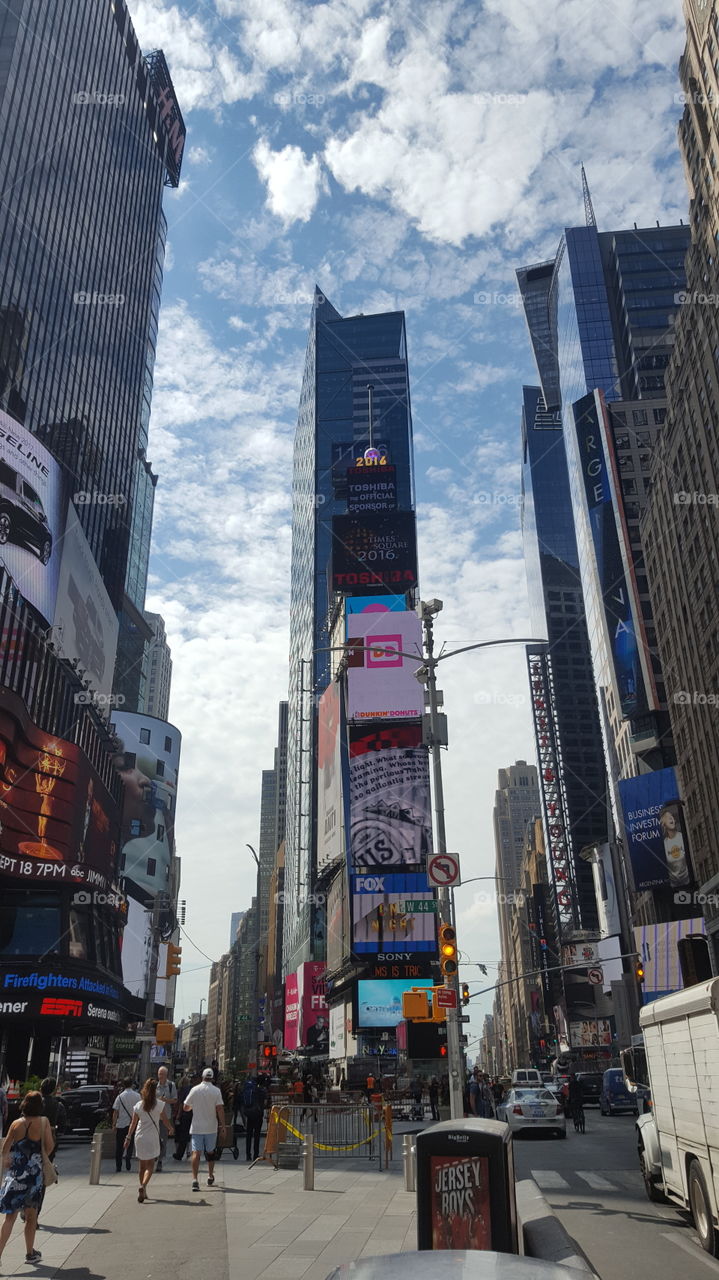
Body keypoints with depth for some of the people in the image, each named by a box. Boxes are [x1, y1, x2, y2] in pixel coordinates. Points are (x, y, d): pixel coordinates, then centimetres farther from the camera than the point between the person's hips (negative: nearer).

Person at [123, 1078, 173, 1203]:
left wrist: (128, 1138, 13)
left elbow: (133, 1123, 4)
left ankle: (143, 1192, 22)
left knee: (142, 1166, 16)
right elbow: (164, 1120, 1)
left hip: (139, 1137, 4)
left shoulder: (138, 1105, 1)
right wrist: (171, 1129, 19)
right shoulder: (159, 1104, -7)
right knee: (150, 1166, 1)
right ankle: (143, 1186, -23)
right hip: (152, 1137, -4)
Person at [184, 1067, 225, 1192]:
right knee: (210, 1152, 17)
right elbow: (220, 1109, -11)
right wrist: (223, 1125, -6)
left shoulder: (194, 1090, -2)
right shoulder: (216, 1091, -6)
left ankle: (195, 1179, -16)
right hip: (211, 1127, 0)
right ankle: (210, 1177, 26)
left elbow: (185, 1108, 4)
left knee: (196, 1152, -3)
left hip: (196, 1127, 0)